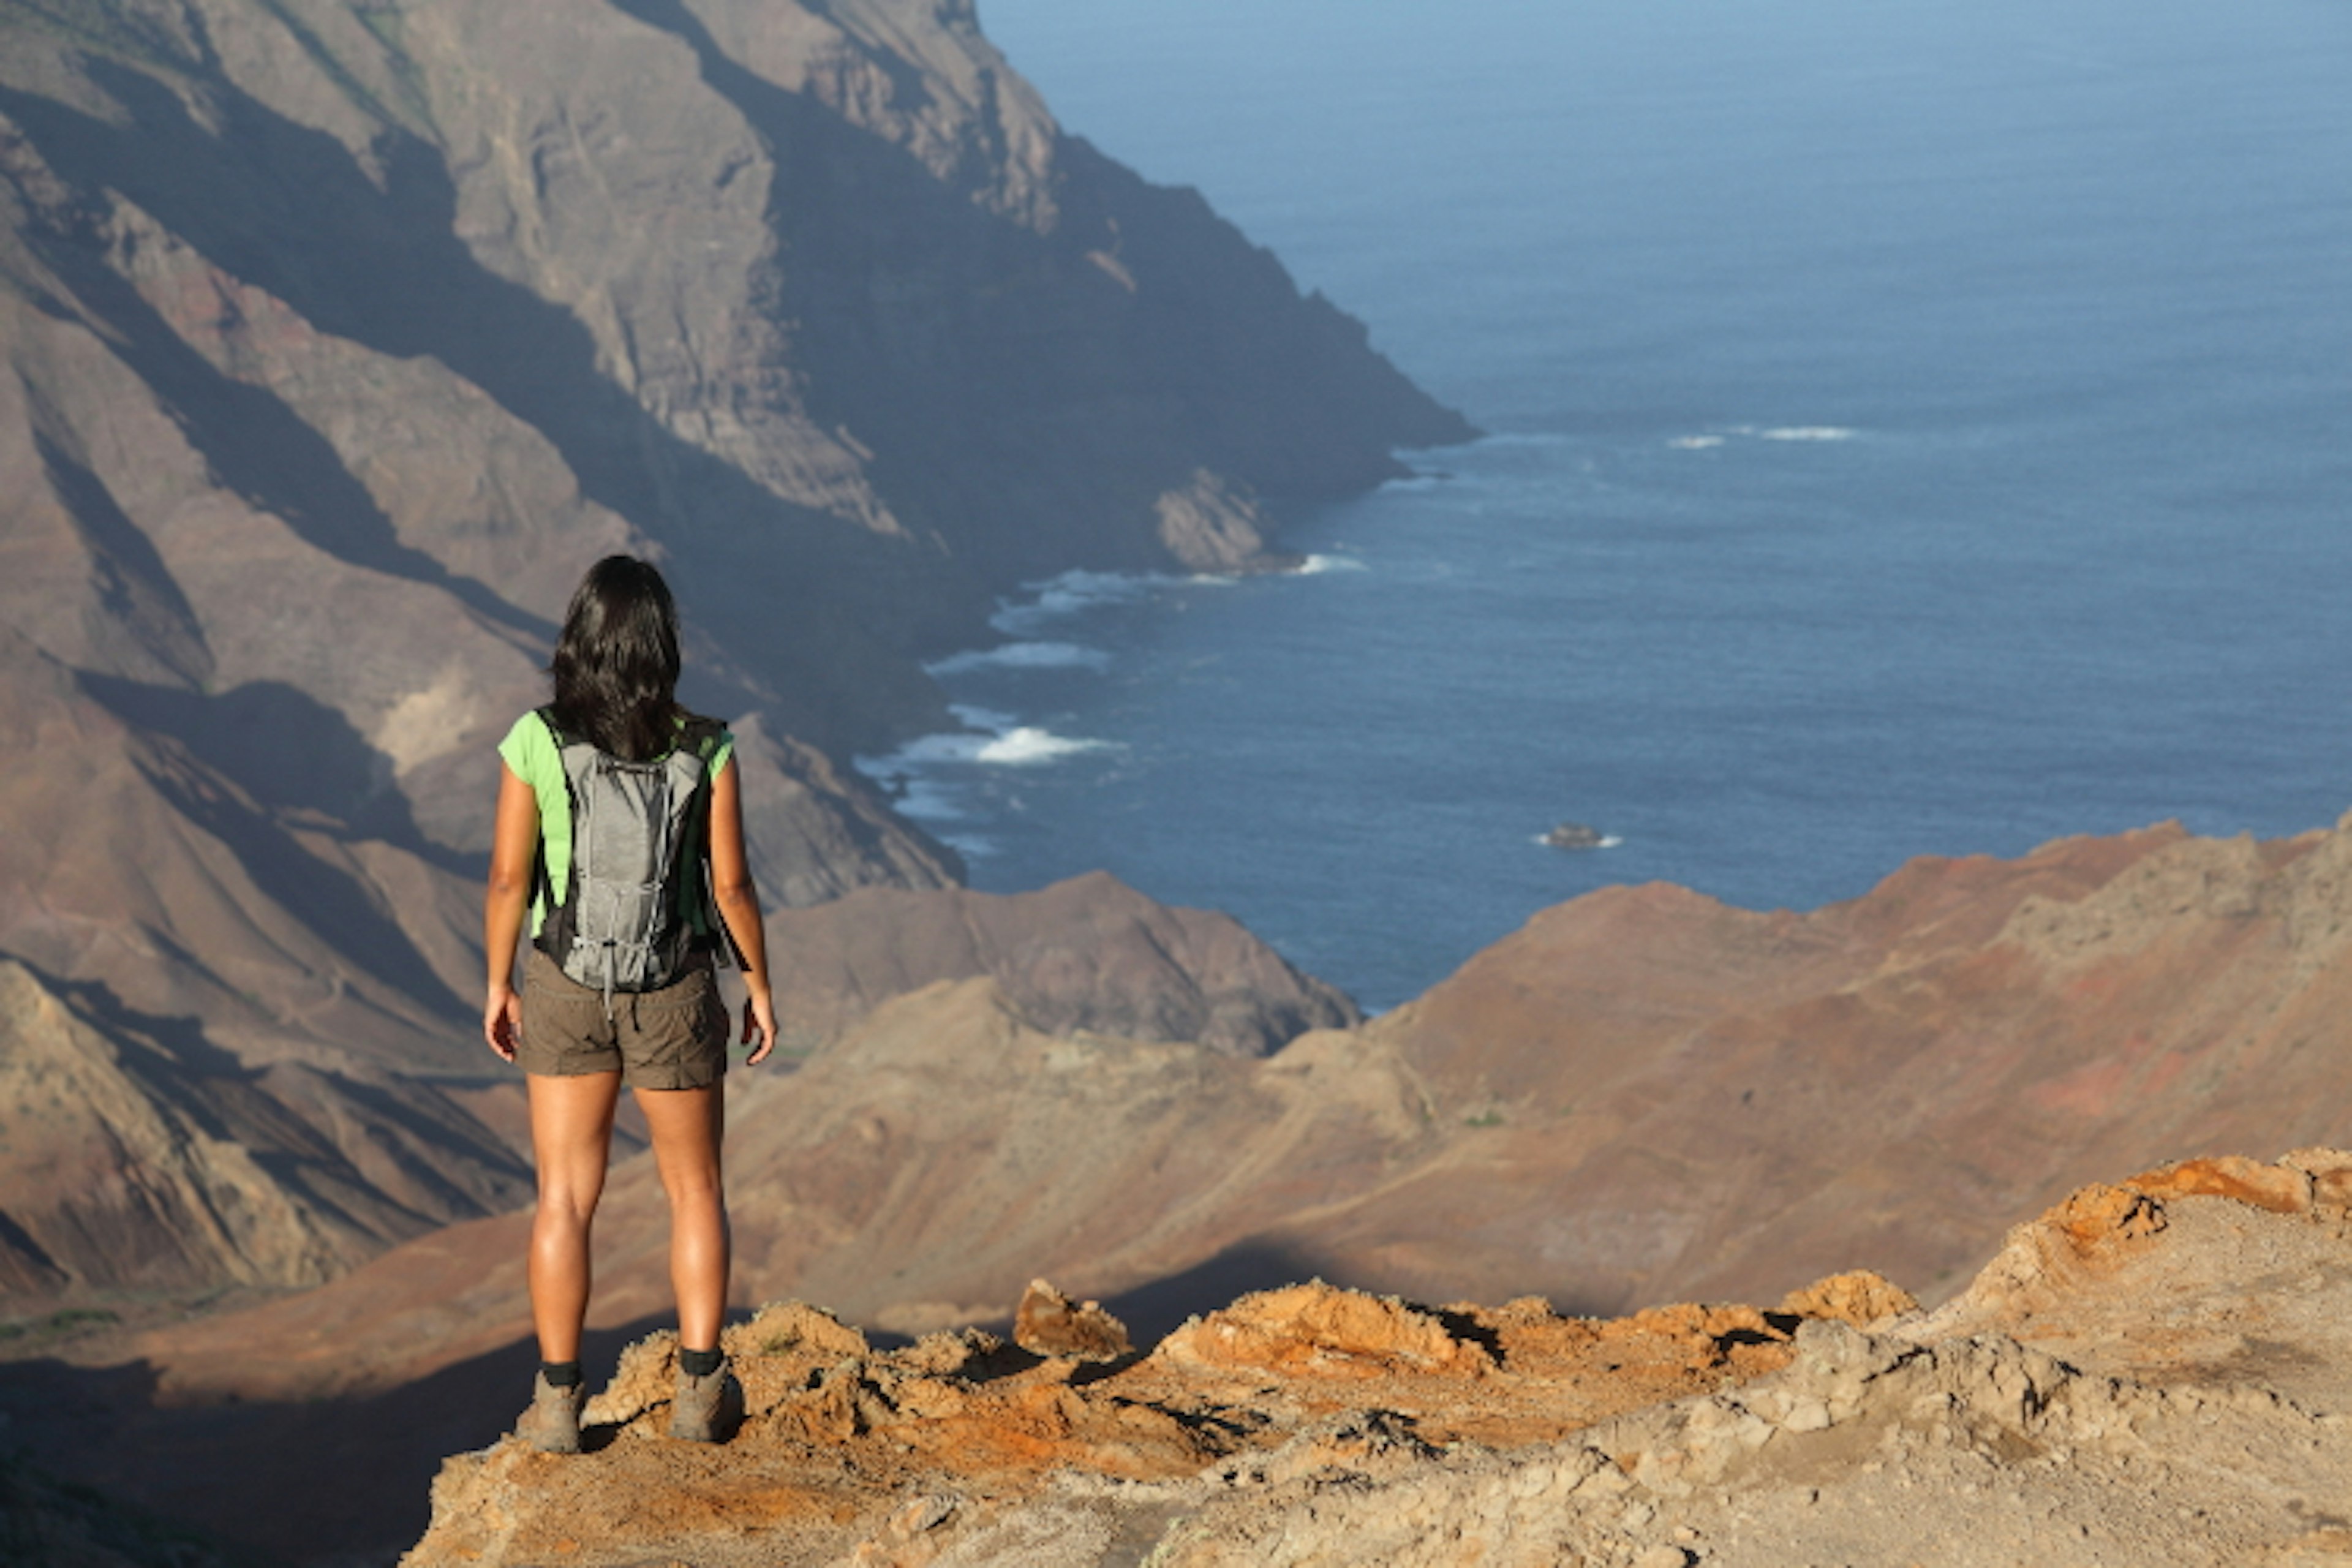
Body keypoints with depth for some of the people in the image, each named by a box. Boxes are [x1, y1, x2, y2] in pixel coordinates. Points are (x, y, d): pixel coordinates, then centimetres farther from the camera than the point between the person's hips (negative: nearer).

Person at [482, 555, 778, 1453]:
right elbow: (732, 884, -8)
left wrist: (498, 986, 6)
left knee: (564, 1197, 10)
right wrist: (760, 989, 5)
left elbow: (508, 878, -7)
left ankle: (558, 1402, 12)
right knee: (694, 1187, 17)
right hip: (675, 995, 0)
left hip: (566, 989, 0)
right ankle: (700, 1391, 19)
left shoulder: (534, 743, -12)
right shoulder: (705, 751, -13)